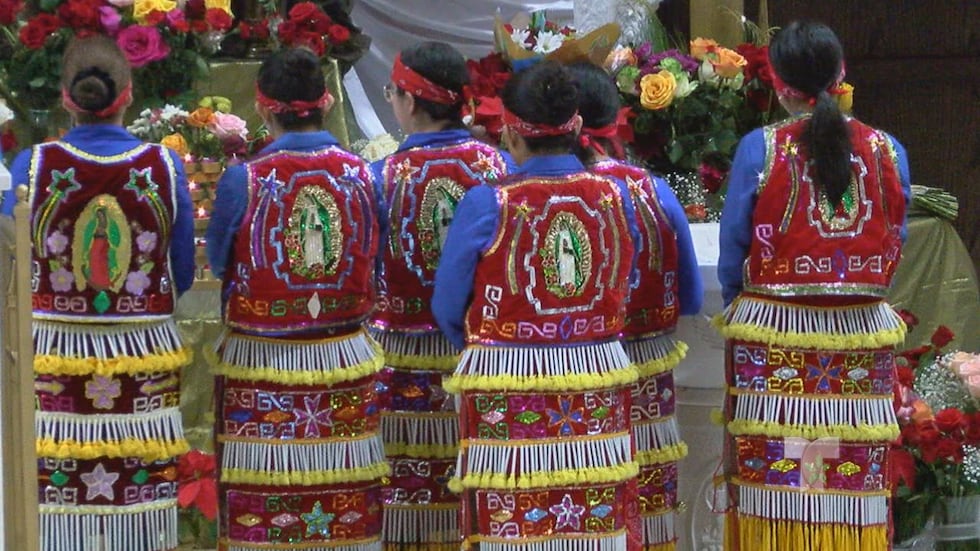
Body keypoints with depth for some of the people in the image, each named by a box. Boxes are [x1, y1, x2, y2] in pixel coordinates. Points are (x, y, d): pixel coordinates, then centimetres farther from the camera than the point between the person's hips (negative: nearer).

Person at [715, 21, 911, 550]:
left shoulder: (759, 149, -7)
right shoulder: (888, 152, 2)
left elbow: (732, 253, -1)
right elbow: (892, 250, 10)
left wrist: (742, 309, 18)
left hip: (773, 336, -2)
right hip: (860, 344, 2)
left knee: (776, 502, 2)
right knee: (853, 502, 6)